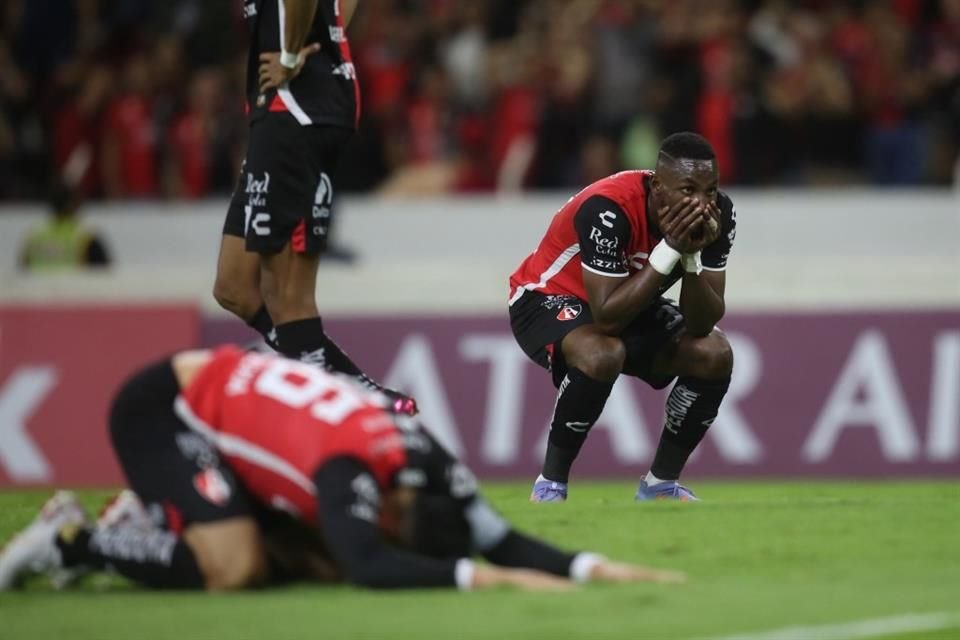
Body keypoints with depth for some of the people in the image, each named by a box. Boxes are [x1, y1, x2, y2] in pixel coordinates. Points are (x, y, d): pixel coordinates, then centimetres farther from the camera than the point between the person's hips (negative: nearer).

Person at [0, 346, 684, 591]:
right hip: (160, 410, -8)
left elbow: (501, 540, -17)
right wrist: (479, 576, -53)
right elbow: (369, 565, -49)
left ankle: (148, 524, 14)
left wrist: (593, 567, -32)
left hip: (229, 396, 8)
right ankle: (71, 541, -6)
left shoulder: (430, 466, -15)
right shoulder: (349, 466, -36)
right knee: (236, 567, -23)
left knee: (313, 563, 0)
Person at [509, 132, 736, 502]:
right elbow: (607, 316, -38)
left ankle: (661, 484, 2)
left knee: (714, 355, -14)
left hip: (630, 302, 6)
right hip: (547, 299, -6)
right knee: (602, 355, -37)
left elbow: (703, 323, -19)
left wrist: (693, 255, -35)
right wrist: (670, 249, -40)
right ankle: (550, 486, -18)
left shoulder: (718, 214, -18)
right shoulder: (608, 209, -36)